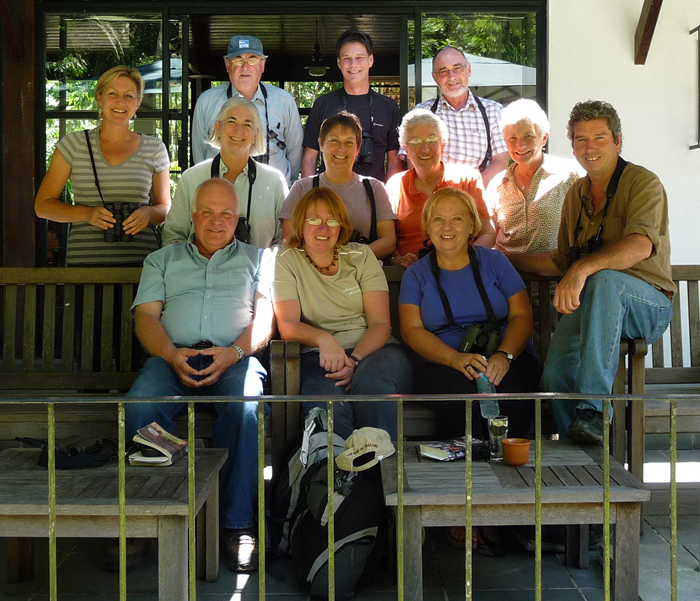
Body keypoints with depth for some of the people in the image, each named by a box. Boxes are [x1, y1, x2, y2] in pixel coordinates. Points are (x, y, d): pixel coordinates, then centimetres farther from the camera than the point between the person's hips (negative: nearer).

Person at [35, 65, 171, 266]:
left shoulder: (154, 149, 10)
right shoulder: (73, 144, 7)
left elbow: (165, 209, 18)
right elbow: (43, 205, 8)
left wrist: (148, 213, -6)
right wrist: (87, 214, -9)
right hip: (84, 259, -1)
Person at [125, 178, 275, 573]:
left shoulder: (257, 258, 23)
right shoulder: (162, 260, 27)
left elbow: (265, 315, 8)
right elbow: (146, 315, 12)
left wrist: (234, 352, -13)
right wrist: (171, 354, -10)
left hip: (235, 357, -1)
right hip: (173, 356, 2)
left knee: (245, 406, -36)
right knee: (141, 406, -32)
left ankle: (238, 524, -26)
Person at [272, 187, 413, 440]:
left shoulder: (361, 256, 12)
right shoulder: (286, 261, 9)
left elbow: (380, 324, 3)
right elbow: (287, 326, -3)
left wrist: (355, 360, -17)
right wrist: (323, 339, -25)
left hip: (373, 349, 2)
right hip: (318, 356, -1)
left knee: (371, 381, -34)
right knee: (329, 398, -36)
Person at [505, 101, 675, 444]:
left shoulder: (643, 183, -5)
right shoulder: (576, 194, 16)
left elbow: (640, 246, -26)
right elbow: (563, 260, 27)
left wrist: (583, 269, -40)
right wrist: (506, 258, 23)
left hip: (649, 304, -5)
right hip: (591, 306, 5)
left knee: (604, 279, -40)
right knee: (556, 373, -23)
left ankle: (591, 410, -41)